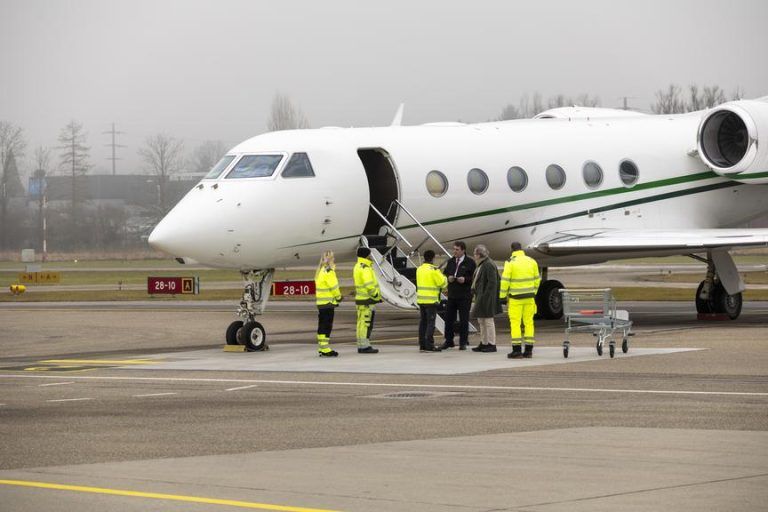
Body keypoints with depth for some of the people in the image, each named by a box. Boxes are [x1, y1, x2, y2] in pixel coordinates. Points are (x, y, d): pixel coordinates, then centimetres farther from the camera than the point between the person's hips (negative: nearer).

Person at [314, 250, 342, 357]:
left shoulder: (320, 271, 14)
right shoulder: (328, 271, -17)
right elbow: (334, 287, -16)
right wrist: (338, 297, 1)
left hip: (320, 302, 10)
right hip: (328, 303, -10)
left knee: (322, 325, 14)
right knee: (327, 325, -8)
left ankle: (321, 348, 20)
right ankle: (325, 349, -10)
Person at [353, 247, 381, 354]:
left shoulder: (358, 267, 17)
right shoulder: (365, 268, -16)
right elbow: (370, 285, -23)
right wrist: (377, 296, -15)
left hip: (360, 298, 10)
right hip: (367, 300, -10)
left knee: (362, 323, 12)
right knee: (366, 323, -8)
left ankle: (361, 346, 15)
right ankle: (365, 346, -9)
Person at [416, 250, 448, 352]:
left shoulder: (419, 269, 9)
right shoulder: (433, 270, -13)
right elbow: (443, 283, -11)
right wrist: (444, 277, 11)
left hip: (421, 300, 7)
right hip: (431, 300, -7)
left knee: (423, 322, 12)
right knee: (430, 322, -5)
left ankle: (422, 345, 14)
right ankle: (429, 346, -7)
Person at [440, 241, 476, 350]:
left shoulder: (469, 262, -4)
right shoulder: (451, 262, 12)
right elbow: (445, 273, 18)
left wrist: (465, 279, -19)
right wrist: (448, 278, -3)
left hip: (464, 296, -5)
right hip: (452, 295, 5)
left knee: (464, 319, 0)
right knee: (449, 318, 6)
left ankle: (463, 342, 8)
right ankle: (448, 341, 15)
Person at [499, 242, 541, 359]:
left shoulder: (510, 262, -9)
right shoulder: (532, 261, 5)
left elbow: (505, 281, -11)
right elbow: (537, 279, 11)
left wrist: (502, 296, -2)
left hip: (515, 297, -4)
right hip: (529, 297, 4)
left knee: (515, 322, -1)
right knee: (528, 322, 9)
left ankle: (517, 350, -5)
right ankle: (529, 350, 7)